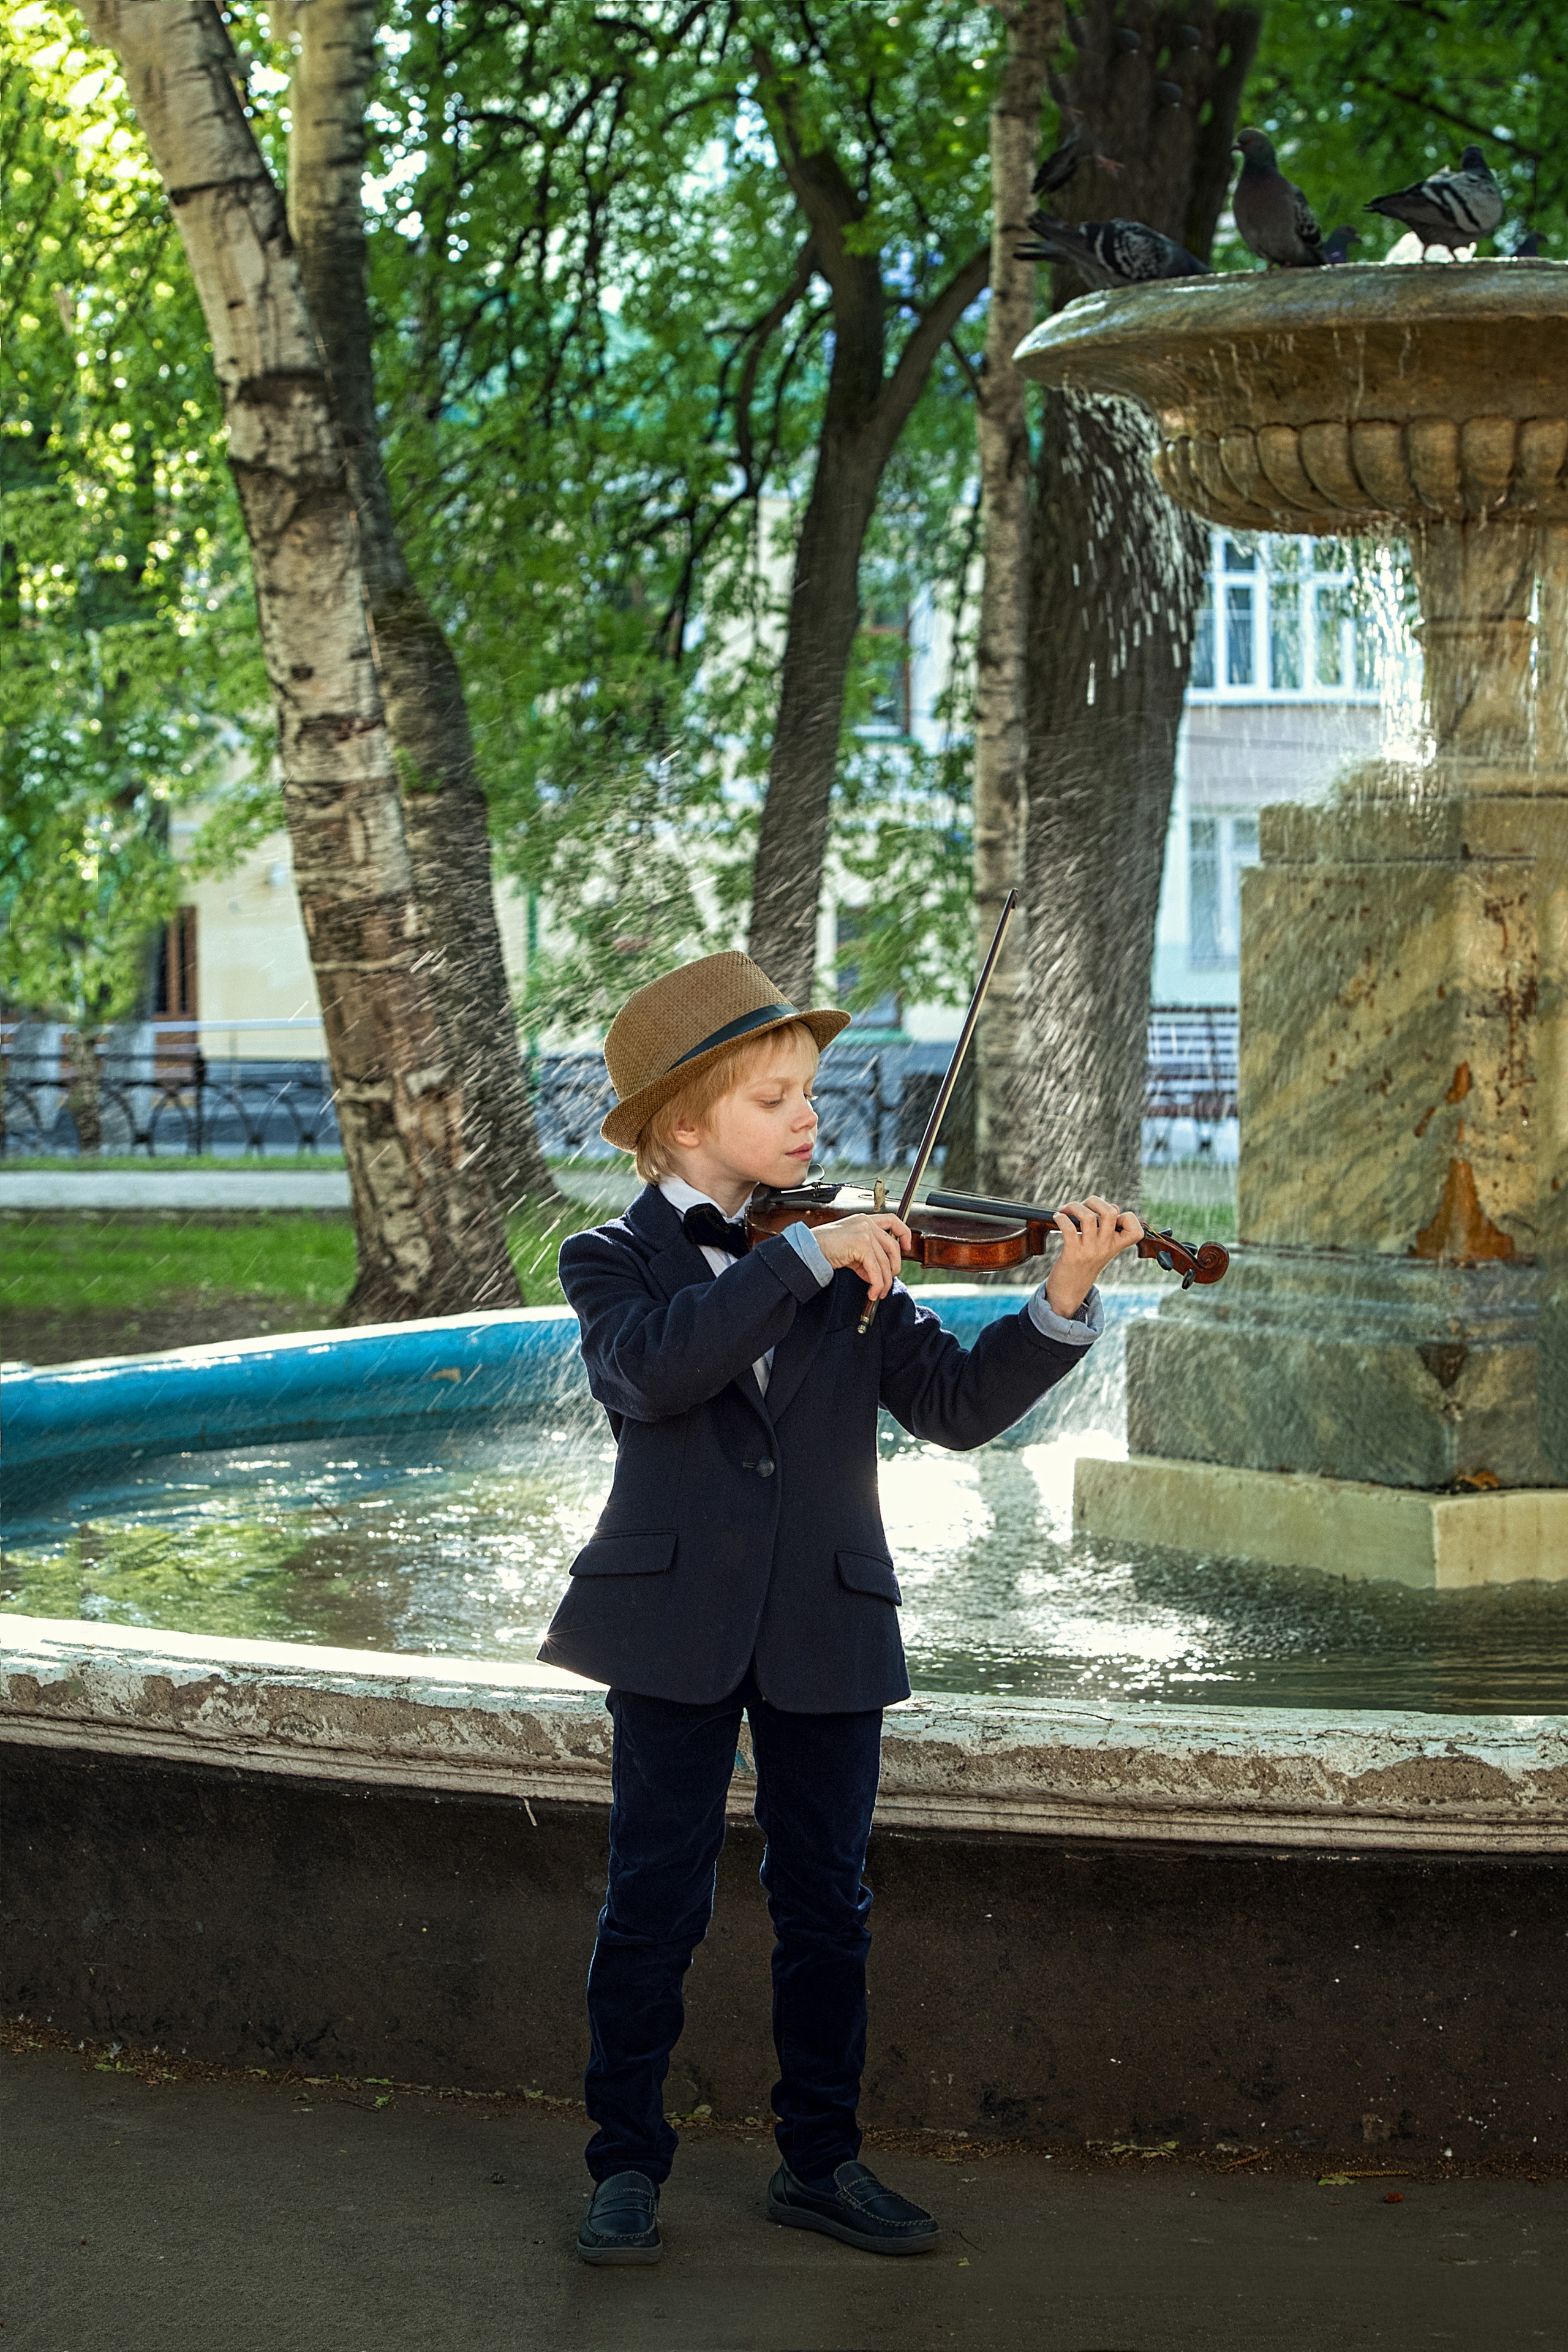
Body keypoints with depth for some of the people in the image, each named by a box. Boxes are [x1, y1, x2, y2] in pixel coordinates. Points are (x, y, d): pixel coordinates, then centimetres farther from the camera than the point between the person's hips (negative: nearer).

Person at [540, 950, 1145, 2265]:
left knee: (826, 1906, 8)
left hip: (826, 1629, 3)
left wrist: (1063, 1304, -14)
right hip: (678, 1624, -3)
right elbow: (655, 1369, -22)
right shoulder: (617, 1262, 0)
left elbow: (958, 1405, 0)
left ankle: (822, 2159, 20)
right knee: (656, 1906, 0)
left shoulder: (847, 1268, 9)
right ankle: (628, 2165, 12)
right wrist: (804, 1261, -25)